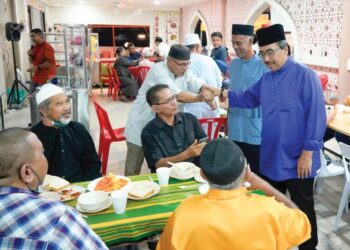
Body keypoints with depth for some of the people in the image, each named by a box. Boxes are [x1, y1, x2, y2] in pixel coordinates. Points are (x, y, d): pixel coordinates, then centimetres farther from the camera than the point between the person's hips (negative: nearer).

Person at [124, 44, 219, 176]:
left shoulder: (183, 71, -1)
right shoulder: (158, 71, -24)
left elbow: (200, 85, -6)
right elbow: (178, 96, -31)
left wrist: (205, 90, -29)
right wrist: (202, 98, -26)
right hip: (141, 127, -6)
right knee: (133, 171, 6)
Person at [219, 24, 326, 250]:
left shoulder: (305, 76, -14)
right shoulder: (266, 79, 7)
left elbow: (317, 117, -17)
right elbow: (248, 99, 17)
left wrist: (307, 154, -18)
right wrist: (223, 94, 0)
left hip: (297, 160, -6)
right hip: (271, 158, 7)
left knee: (302, 209, 9)